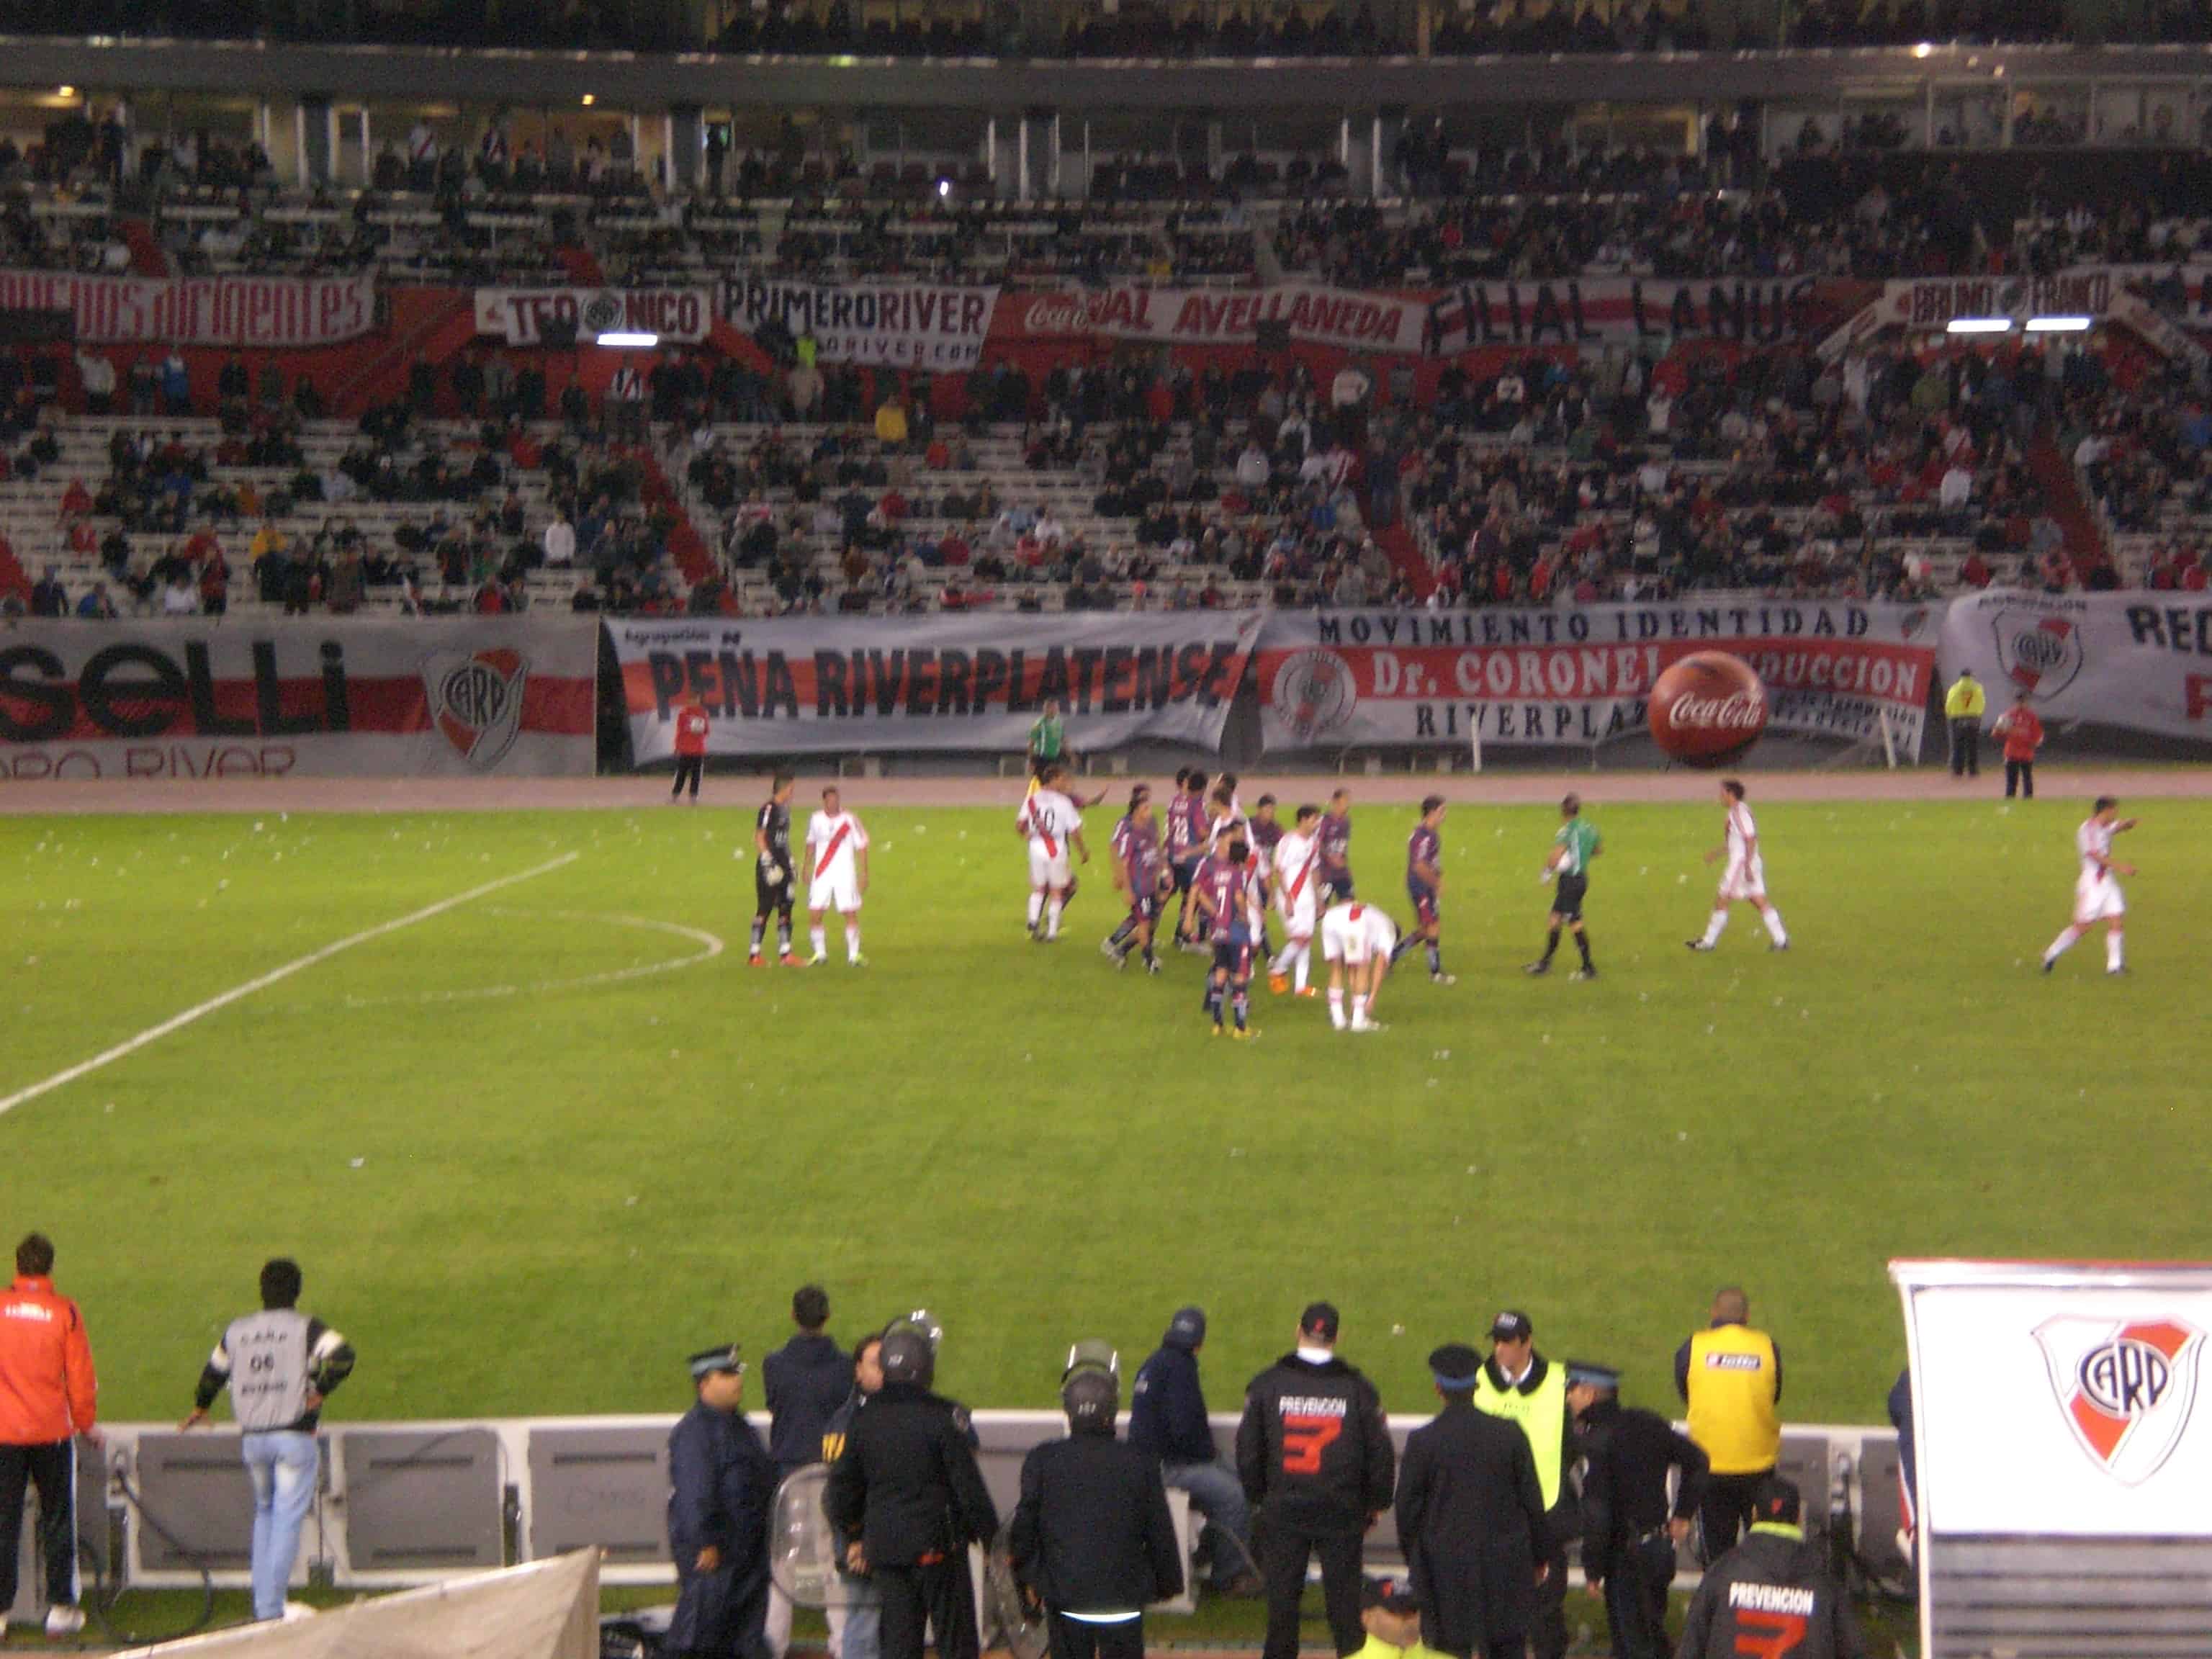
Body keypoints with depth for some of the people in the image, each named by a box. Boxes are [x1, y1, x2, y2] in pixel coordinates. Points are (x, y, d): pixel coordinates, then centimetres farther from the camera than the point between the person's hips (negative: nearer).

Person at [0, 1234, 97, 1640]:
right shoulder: (65, 1311, -6)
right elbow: (81, 1375, -3)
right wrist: (87, 1423, 10)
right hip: (52, 1431, -1)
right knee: (57, 1519, 9)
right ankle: (60, 1607, 9)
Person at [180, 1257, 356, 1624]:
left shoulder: (237, 1330, 11)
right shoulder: (306, 1327, -2)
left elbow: (213, 1372, 23)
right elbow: (342, 1355, -19)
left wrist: (200, 1409, 40)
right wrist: (320, 1392, -8)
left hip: (251, 1438, 4)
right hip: (294, 1435, -4)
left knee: (264, 1511, 20)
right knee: (288, 1517, -1)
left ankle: (263, 1602, 16)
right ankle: (273, 1606, -6)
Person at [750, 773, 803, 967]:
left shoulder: (785, 809, 14)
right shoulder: (769, 809, -13)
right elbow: (759, 838, -15)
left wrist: (790, 865, 21)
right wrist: (769, 863, -19)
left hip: (783, 866, 9)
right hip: (770, 867, -9)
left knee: (785, 909, 9)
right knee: (764, 909, -4)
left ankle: (785, 954, 14)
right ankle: (754, 955, 2)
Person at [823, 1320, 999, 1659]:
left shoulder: (862, 1419, 3)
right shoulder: (943, 1417, -13)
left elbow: (841, 1488, 11)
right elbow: (969, 1487, -11)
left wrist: (855, 1536, 24)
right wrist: (992, 1537, -1)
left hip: (885, 1549, 4)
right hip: (937, 1544, -4)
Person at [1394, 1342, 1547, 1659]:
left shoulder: (1422, 1441, -10)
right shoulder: (1509, 1434, -4)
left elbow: (1407, 1508, -4)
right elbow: (1532, 1501, 3)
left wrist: (1413, 1558, 12)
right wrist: (1537, 1557, 15)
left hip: (1445, 1568, -2)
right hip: (1505, 1568, 2)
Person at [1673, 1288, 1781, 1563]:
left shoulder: (1692, 1348, -7)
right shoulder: (1767, 1347, -6)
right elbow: (1776, 1396, 8)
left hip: (1708, 1462, 0)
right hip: (1758, 1464, 0)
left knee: (1715, 1545, 12)